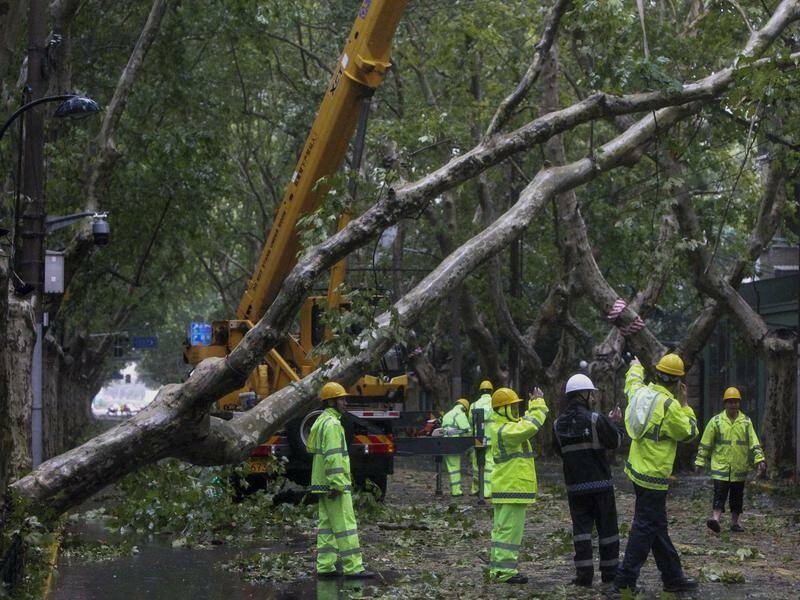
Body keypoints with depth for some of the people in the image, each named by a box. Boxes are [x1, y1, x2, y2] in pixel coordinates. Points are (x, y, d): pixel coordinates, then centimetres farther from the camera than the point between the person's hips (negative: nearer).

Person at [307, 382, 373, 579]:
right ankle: (353, 568, -10)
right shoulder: (332, 424, -15)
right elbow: (333, 457, -22)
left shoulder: (321, 421, 17)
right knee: (345, 526, -9)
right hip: (334, 484, -10)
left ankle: (325, 566, 10)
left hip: (323, 484, 10)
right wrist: (337, 485, -24)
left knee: (327, 525, 10)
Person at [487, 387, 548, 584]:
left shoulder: (502, 427, 14)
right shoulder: (505, 431, -18)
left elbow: (524, 422, 25)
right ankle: (504, 570, -9)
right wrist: (539, 405, -15)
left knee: (501, 529, 13)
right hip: (512, 488, -11)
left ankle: (496, 567, 17)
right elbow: (529, 426, -27)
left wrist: (535, 405, 15)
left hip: (503, 488, 11)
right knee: (510, 529, -9)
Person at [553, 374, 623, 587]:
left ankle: (584, 573, -2)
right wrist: (616, 423, 11)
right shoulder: (596, 419, -13)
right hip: (600, 482, -3)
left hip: (575, 485, 3)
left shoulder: (558, 424, 2)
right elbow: (615, 442, -5)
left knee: (581, 527, 5)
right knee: (607, 527, 7)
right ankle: (609, 572, 13)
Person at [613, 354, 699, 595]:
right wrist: (685, 404, 1)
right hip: (654, 476, -9)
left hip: (637, 469, 9)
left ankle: (673, 577, 23)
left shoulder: (640, 392, 2)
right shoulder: (670, 406, -20)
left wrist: (635, 367, 49)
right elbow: (689, 432, -8)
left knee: (657, 527, 14)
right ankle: (625, 579, -2)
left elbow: (632, 382, 28)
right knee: (645, 528, -3)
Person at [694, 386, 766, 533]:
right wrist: (700, 462, 1)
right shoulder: (716, 421, 0)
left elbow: (754, 443, 4)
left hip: (739, 468, 3)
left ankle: (734, 522, 19)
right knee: (720, 494, -12)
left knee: (737, 497, 9)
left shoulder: (746, 422, 6)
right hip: (720, 466, -2)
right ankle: (715, 519, -22)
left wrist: (759, 460, -7)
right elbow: (705, 443, 3)